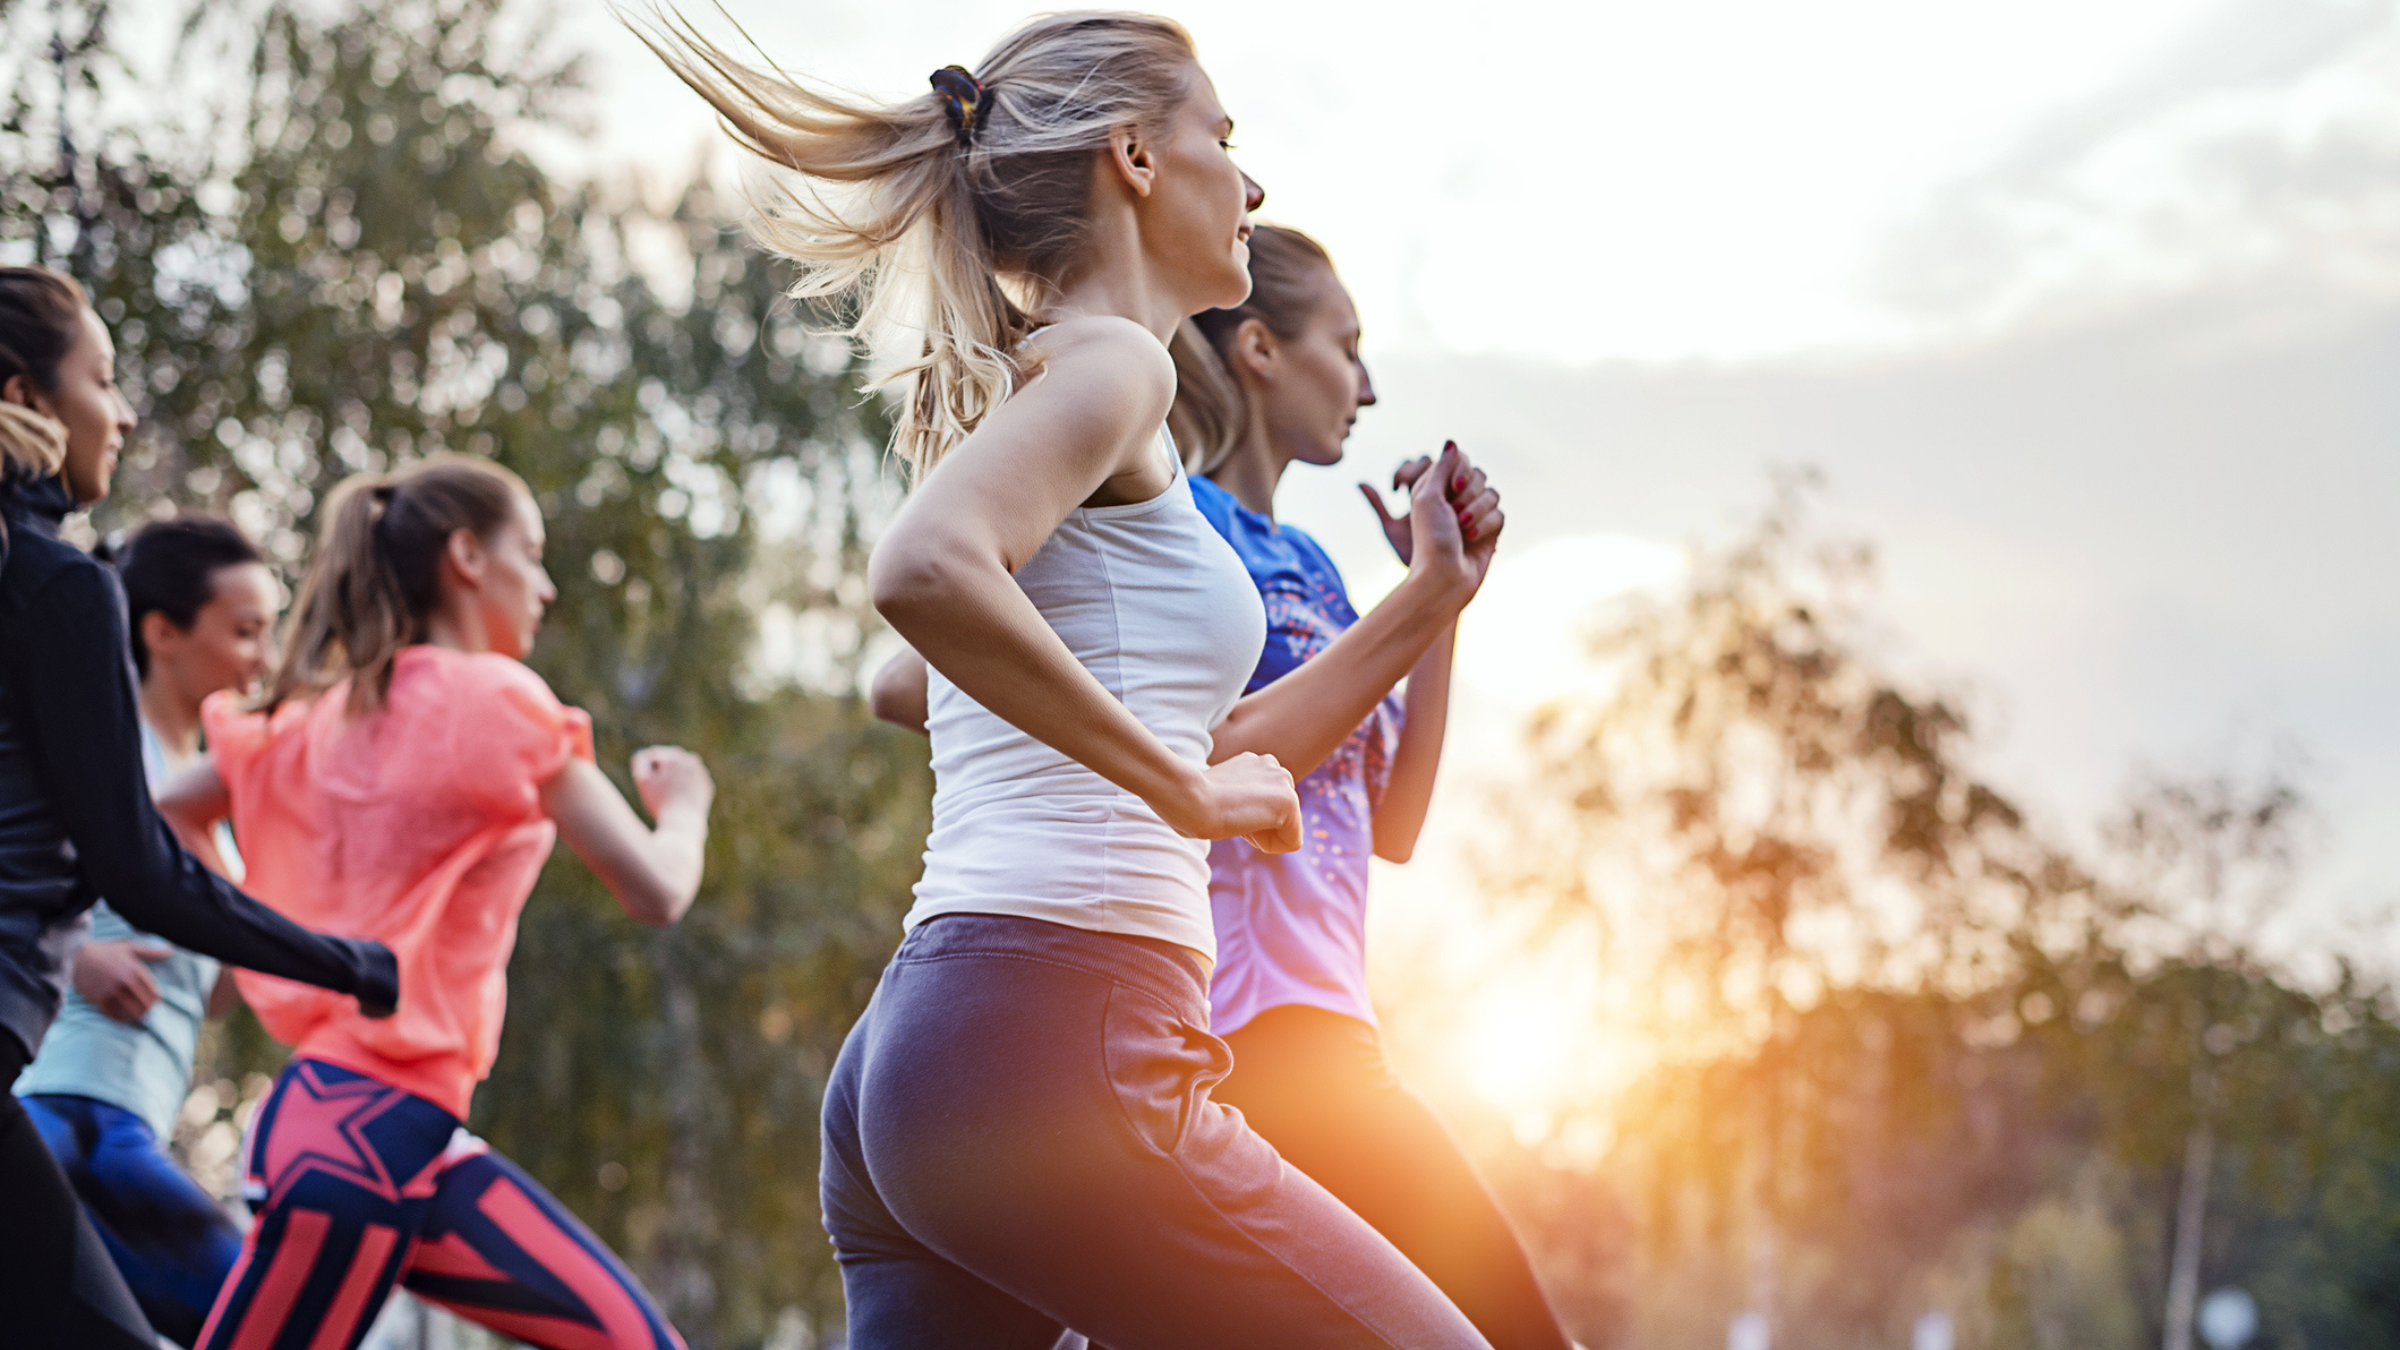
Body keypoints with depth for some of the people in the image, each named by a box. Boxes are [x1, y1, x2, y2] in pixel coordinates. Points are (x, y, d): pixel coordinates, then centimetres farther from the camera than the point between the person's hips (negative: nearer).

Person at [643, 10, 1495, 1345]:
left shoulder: (1024, 380, 25)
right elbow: (923, 569, -25)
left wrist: (1423, 607, 31)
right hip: (1060, 1044, -10)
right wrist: (1187, 790, -17)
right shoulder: (1107, 361, -3)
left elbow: (1203, 759, 33)